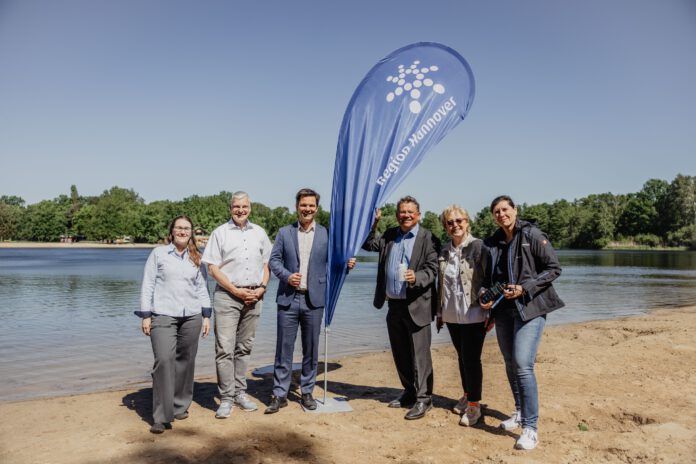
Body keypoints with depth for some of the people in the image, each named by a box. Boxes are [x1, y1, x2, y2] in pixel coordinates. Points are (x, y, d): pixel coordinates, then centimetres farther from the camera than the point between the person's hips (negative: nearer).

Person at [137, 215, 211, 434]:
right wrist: (145, 316, -2)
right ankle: (161, 417, -7)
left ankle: (180, 406, 21)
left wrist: (206, 315, 9)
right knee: (164, 360, -13)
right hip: (163, 316, -3)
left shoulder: (196, 259, 14)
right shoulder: (158, 253, 5)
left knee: (186, 361, 5)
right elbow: (147, 286, 3)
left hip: (191, 316, 4)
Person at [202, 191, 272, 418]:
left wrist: (261, 288, -2)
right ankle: (226, 398, 2)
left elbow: (267, 264, 15)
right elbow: (213, 268, -5)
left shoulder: (259, 233, 12)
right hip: (227, 296, -4)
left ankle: (240, 393, 21)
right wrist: (236, 291, -11)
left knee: (244, 348, 11)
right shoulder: (220, 233, 0)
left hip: (253, 297, 4)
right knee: (225, 348, -7)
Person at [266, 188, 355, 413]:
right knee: (284, 348, 3)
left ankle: (307, 392, 22)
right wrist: (286, 276, -12)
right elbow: (274, 260, 5)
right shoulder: (284, 232, 7)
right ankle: (280, 394, 14)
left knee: (311, 349, 8)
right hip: (288, 298, 0)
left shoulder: (327, 234, 6)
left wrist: (346, 264, -14)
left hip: (314, 299, 0)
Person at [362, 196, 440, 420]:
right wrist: (372, 223, 3)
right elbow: (368, 244, 16)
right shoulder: (389, 235, 12)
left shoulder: (428, 238, -6)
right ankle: (409, 391, 31)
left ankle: (423, 398, 10)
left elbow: (432, 269, -11)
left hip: (416, 305, -6)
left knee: (419, 354, -1)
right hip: (394, 304, 6)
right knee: (400, 353, 15)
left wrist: (416, 277, -30)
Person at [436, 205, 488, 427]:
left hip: (473, 315, -5)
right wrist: (440, 312, 16)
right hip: (452, 315, 6)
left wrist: (490, 312, -12)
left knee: (471, 359, -2)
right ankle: (467, 395, 32)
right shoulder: (444, 251, 9)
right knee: (462, 357, 16)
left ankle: (474, 405, 10)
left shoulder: (478, 247, -9)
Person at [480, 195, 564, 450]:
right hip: (504, 309, 6)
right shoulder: (492, 242, 8)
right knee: (510, 364, 14)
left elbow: (554, 268, -8)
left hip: (530, 307, -6)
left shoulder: (532, 235, -8)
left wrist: (525, 288, -17)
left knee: (523, 365, -15)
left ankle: (530, 428, -7)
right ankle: (520, 412, 34)